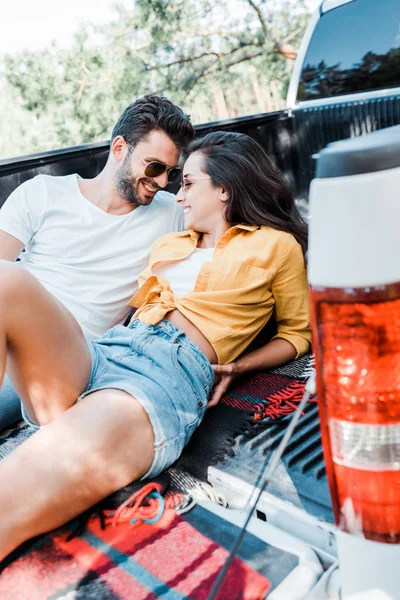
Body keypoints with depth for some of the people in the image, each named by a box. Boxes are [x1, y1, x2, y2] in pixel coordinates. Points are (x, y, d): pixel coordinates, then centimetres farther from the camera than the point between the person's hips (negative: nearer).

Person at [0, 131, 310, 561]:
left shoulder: (276, 245, 17)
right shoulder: (169, 244, 33)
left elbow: (297, 332, 17)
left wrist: (233, 367, 0)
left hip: (177, 369, -6)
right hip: (102, 349, 6)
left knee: (75, 458, -39)